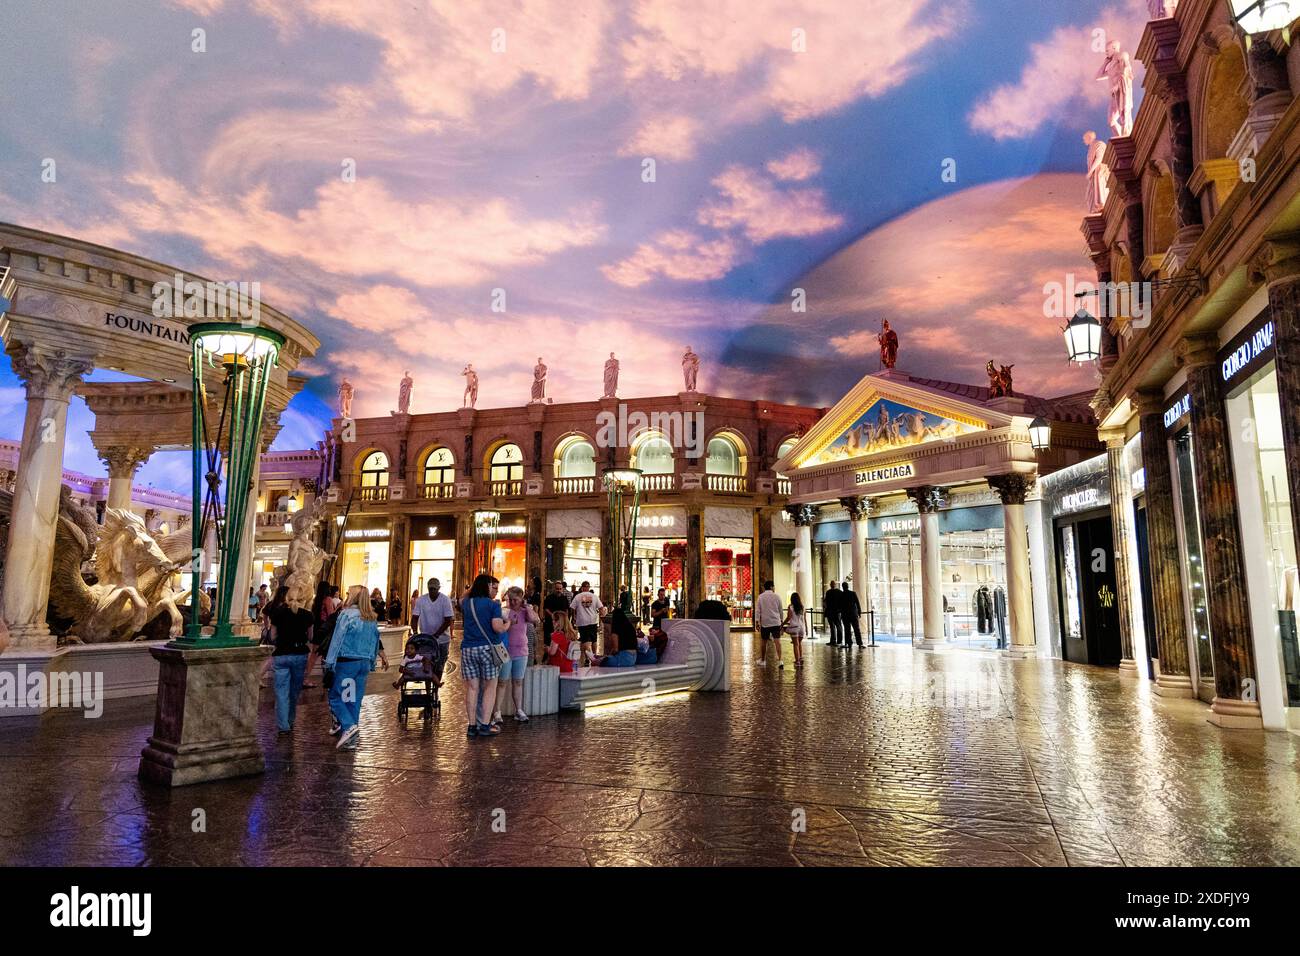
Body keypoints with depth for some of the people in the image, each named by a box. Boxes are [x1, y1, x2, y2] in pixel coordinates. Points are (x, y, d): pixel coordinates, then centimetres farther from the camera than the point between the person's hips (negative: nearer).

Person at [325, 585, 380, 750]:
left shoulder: (347, 614, -8)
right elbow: (375, 642, 14)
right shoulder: (371, 619, 10)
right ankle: (350, 739, 13)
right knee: (355, 700, 10)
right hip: (364, 663, 6)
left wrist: (330, 662, -8)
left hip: (347, 661, -6)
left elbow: (337, 639, -10)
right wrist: (371, 664, 20)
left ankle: (349, 726, -15)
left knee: (335, 696, 4)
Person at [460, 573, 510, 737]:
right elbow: (498, 627, -17)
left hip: (467, 649, 5)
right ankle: (485, 725, 4)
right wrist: (507, 625, 4)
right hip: (487, 648, -4)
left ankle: (472, 726, 10)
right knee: (490, 688, 6)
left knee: (472, 688, 7)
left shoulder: (465, 603, 10)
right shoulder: (493, 604, -6)